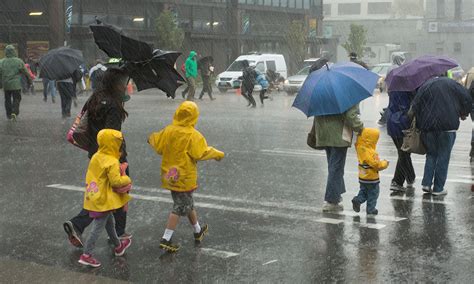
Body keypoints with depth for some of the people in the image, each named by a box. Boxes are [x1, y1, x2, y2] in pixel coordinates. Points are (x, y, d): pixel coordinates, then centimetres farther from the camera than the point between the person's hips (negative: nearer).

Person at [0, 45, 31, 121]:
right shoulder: (19, 61, -8)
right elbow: (25, 72, -4)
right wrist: (29, 80, 10)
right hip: (16, 84, -2)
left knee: (7, 100, 15)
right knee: (16, 99, 6)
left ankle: (9, 114, 18)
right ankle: (14, 112, -11)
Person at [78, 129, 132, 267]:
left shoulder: (96, 157, 4)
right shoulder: (112, 162, -22)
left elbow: (90, 176, 13)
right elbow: (116, 181, -25)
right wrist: (127, 179, -7)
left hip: (94, 197, 9)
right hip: (104, 200, -9)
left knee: (110, 222, 24)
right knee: (98, 227, -2)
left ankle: (119, 246, 42)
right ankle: (86, 255, 1)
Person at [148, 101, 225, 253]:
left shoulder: (168, 131, -3)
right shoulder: (193, 135, -18)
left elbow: (158, 146, 7)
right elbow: (202, 153, -23)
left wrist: (152, 138, 27)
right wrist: (217, 154, -7)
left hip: (170, 175, 7)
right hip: (184, 178, -7)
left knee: (188, 204, 22)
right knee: (180, 207, 3)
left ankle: (198, 231, 39)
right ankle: (166, 240, 1)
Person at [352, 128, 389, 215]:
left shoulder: (360, 147, -6)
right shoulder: (371, 152, -27)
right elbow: (376, 165, -26)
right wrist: (384, 163, -9)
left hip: (362, 177, 7)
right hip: (371, 178, -7)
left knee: (363, 191, 22)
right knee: (373, 194, 8)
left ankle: (357, 200, 2)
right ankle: (371, 209, 13)